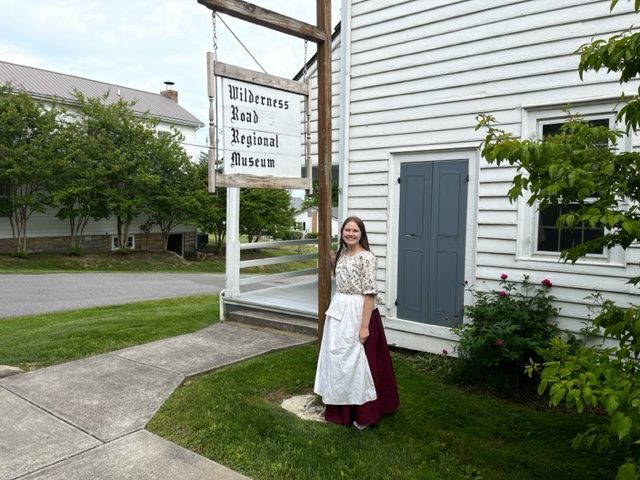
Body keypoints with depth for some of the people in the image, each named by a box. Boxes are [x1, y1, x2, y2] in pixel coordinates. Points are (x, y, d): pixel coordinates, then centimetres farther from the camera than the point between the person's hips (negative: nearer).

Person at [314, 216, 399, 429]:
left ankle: (364, 413, 14)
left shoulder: (367, 257, -14)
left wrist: (364, 325, -20)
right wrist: (334, 263, 10)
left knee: (358, 362, -1)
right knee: (337, 358, 14)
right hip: (339, 310, 8)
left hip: (358, 313, -8)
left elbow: (369, 293, -18)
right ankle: (341, 407, 31)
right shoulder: (342, 254, 9)